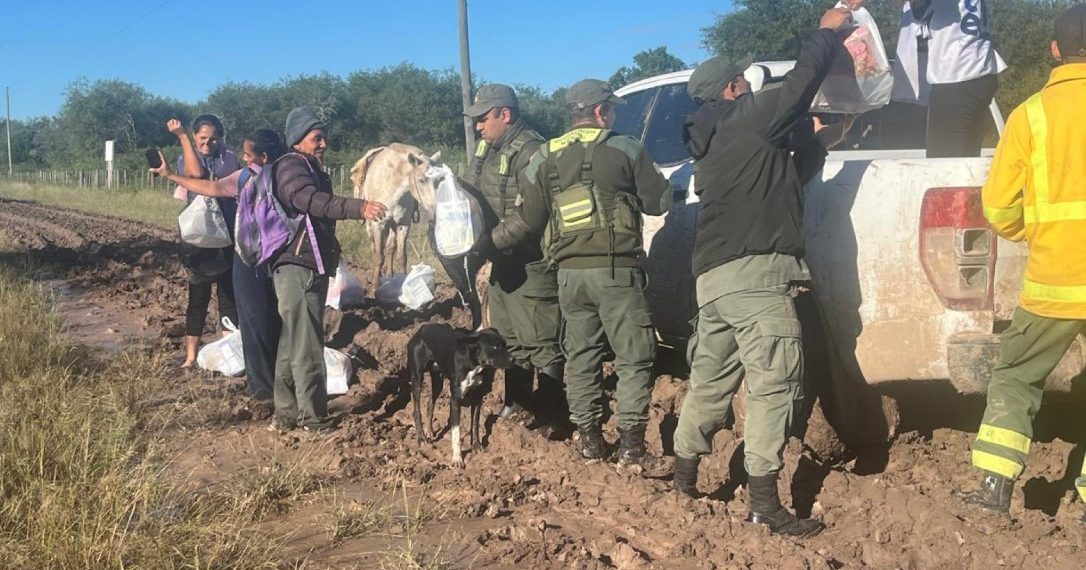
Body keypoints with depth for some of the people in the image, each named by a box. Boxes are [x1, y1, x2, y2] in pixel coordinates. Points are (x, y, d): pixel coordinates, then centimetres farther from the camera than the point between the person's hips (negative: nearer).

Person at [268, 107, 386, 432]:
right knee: (307, 347, -8)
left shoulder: (312, 170, 21)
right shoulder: (291, 166, -12)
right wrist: (358, 208, -44)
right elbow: (311, 200, -32)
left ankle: (286, 412, 21)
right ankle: (314, 418, -4)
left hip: (311, 268, 11)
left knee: (292, 343, 14)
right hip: (297, 268, -10)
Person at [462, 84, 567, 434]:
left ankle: (553, 414, 6)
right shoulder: (488, 149, 10)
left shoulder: (531, 151, -20)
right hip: (503, 262, 10)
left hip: (530, 264, -10)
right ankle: (516, 400, 34)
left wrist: (492, 239, -27)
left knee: (540, 341, -3)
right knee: (509, 337, 20)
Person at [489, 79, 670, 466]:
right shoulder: (625, 150, -1)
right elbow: (659, 202, 2)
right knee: (634, 357, 2)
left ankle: (589, 439, 18)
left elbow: (528, 222, 8)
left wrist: (490, 242, 24)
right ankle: (631, 444, -3)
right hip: (615, 271, -4)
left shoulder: (544, 160, 9)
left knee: (581, 355, 14)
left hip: (570, 272, 4)